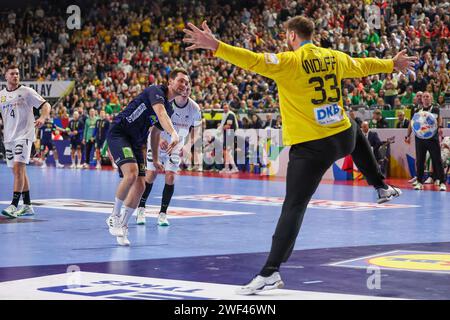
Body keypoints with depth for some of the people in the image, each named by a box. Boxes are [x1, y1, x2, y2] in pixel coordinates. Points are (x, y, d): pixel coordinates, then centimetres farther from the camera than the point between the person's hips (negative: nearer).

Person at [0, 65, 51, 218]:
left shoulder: (26, 91, -4)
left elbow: (46, 105, -6)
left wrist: (42, 118, -24)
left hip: (24, 135, -6)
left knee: (18, 168, -17)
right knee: (18, 171, 10)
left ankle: (14, 205, -19)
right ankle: (27, 206, 18)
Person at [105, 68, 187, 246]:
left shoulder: (170, 108, 14)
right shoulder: (156, 91, -14)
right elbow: (160, 114, -34)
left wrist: (155, 158, 24)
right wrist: (174, 134, -49)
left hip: (136, 143, 9)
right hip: (118, 133, -9)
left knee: (140, 185, -2)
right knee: (131, 173, -28)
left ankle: (122, 226, 12)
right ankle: (114, 217, -11)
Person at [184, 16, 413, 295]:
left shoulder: (289, 62, -11)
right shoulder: (334, 58, 7)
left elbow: (255, 61, -26)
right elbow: (363, 66, 25)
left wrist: (216, 46, -32)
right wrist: (392, 64, 44)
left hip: (310, 147, -5)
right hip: (343, 138, 5)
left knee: (293, 207, -6)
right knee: (356, 132, 42)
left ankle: (270, 273, -12)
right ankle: (382, 187, 49)